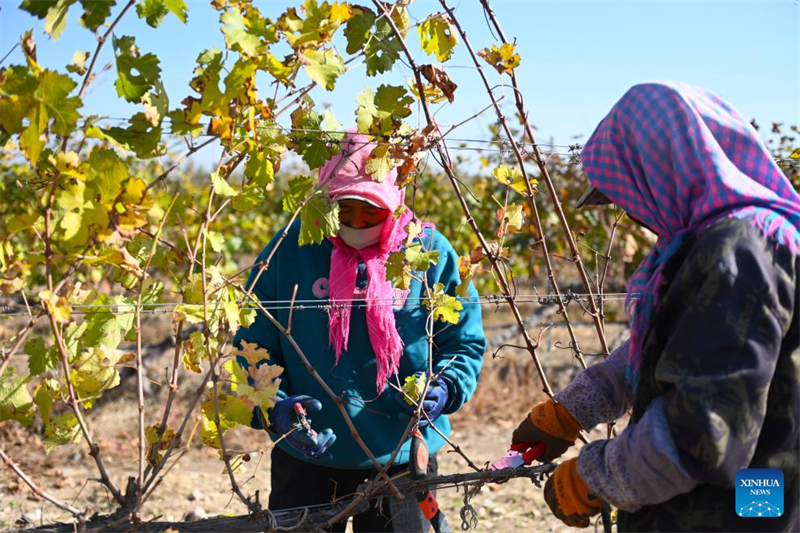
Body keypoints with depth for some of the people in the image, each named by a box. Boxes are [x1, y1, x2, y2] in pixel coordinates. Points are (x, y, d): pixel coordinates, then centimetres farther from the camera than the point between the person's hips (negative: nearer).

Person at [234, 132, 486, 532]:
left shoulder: (430, 252, -6)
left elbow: (465, 343, 2)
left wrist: (444, 389, -18)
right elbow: (254, 345, -4)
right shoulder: (291, 249, -7)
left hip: (401, 458, 0)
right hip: (306, 457, 0)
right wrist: (271, 407, -21)